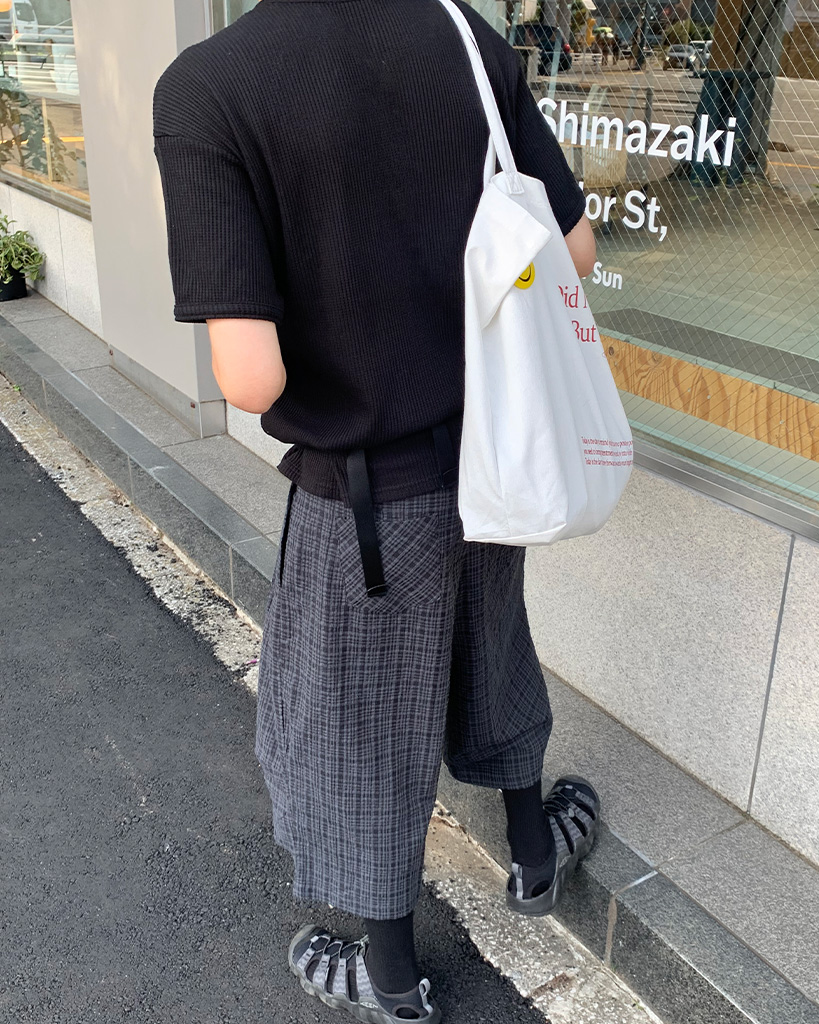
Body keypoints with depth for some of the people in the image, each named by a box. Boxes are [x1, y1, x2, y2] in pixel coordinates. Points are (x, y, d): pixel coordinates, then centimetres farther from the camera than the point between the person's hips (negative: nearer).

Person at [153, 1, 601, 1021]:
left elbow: (250, 376, -27)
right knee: (485, 649, 30)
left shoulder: (206, 89, -22)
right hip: (487, 456, 5)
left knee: (354, 725, 17)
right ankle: (533, 847, 54)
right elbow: (576, 250, 1)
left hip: (370, 494, -5)